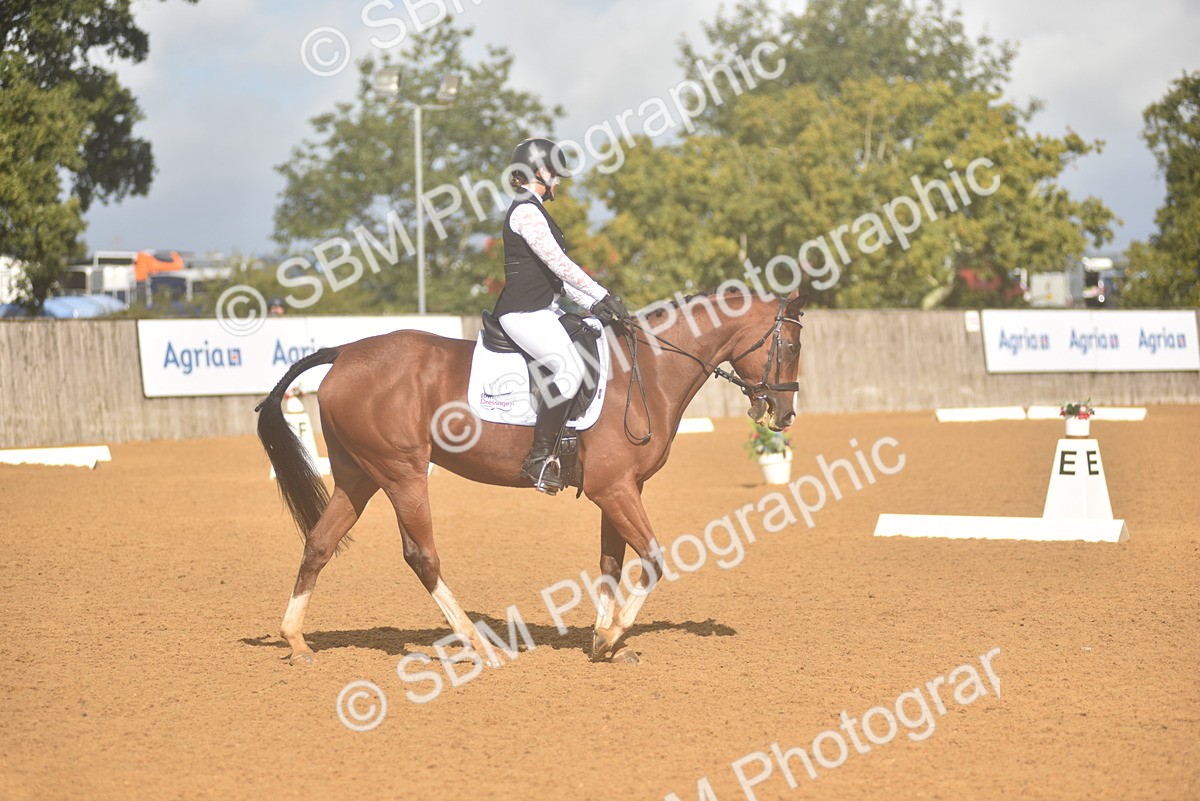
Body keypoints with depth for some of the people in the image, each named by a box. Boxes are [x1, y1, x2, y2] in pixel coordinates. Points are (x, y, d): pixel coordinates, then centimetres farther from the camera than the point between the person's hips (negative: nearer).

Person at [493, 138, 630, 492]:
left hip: (544, 310, 11)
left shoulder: (535, 211, 21)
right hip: (524, 312, -11)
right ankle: (539, 458, -25)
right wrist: (603, 297, -17)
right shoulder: (525, 211, -11)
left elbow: (558, 271, 22)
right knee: (571, 368, -27)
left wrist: (591, 304, 11)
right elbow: (558, 263, -18)